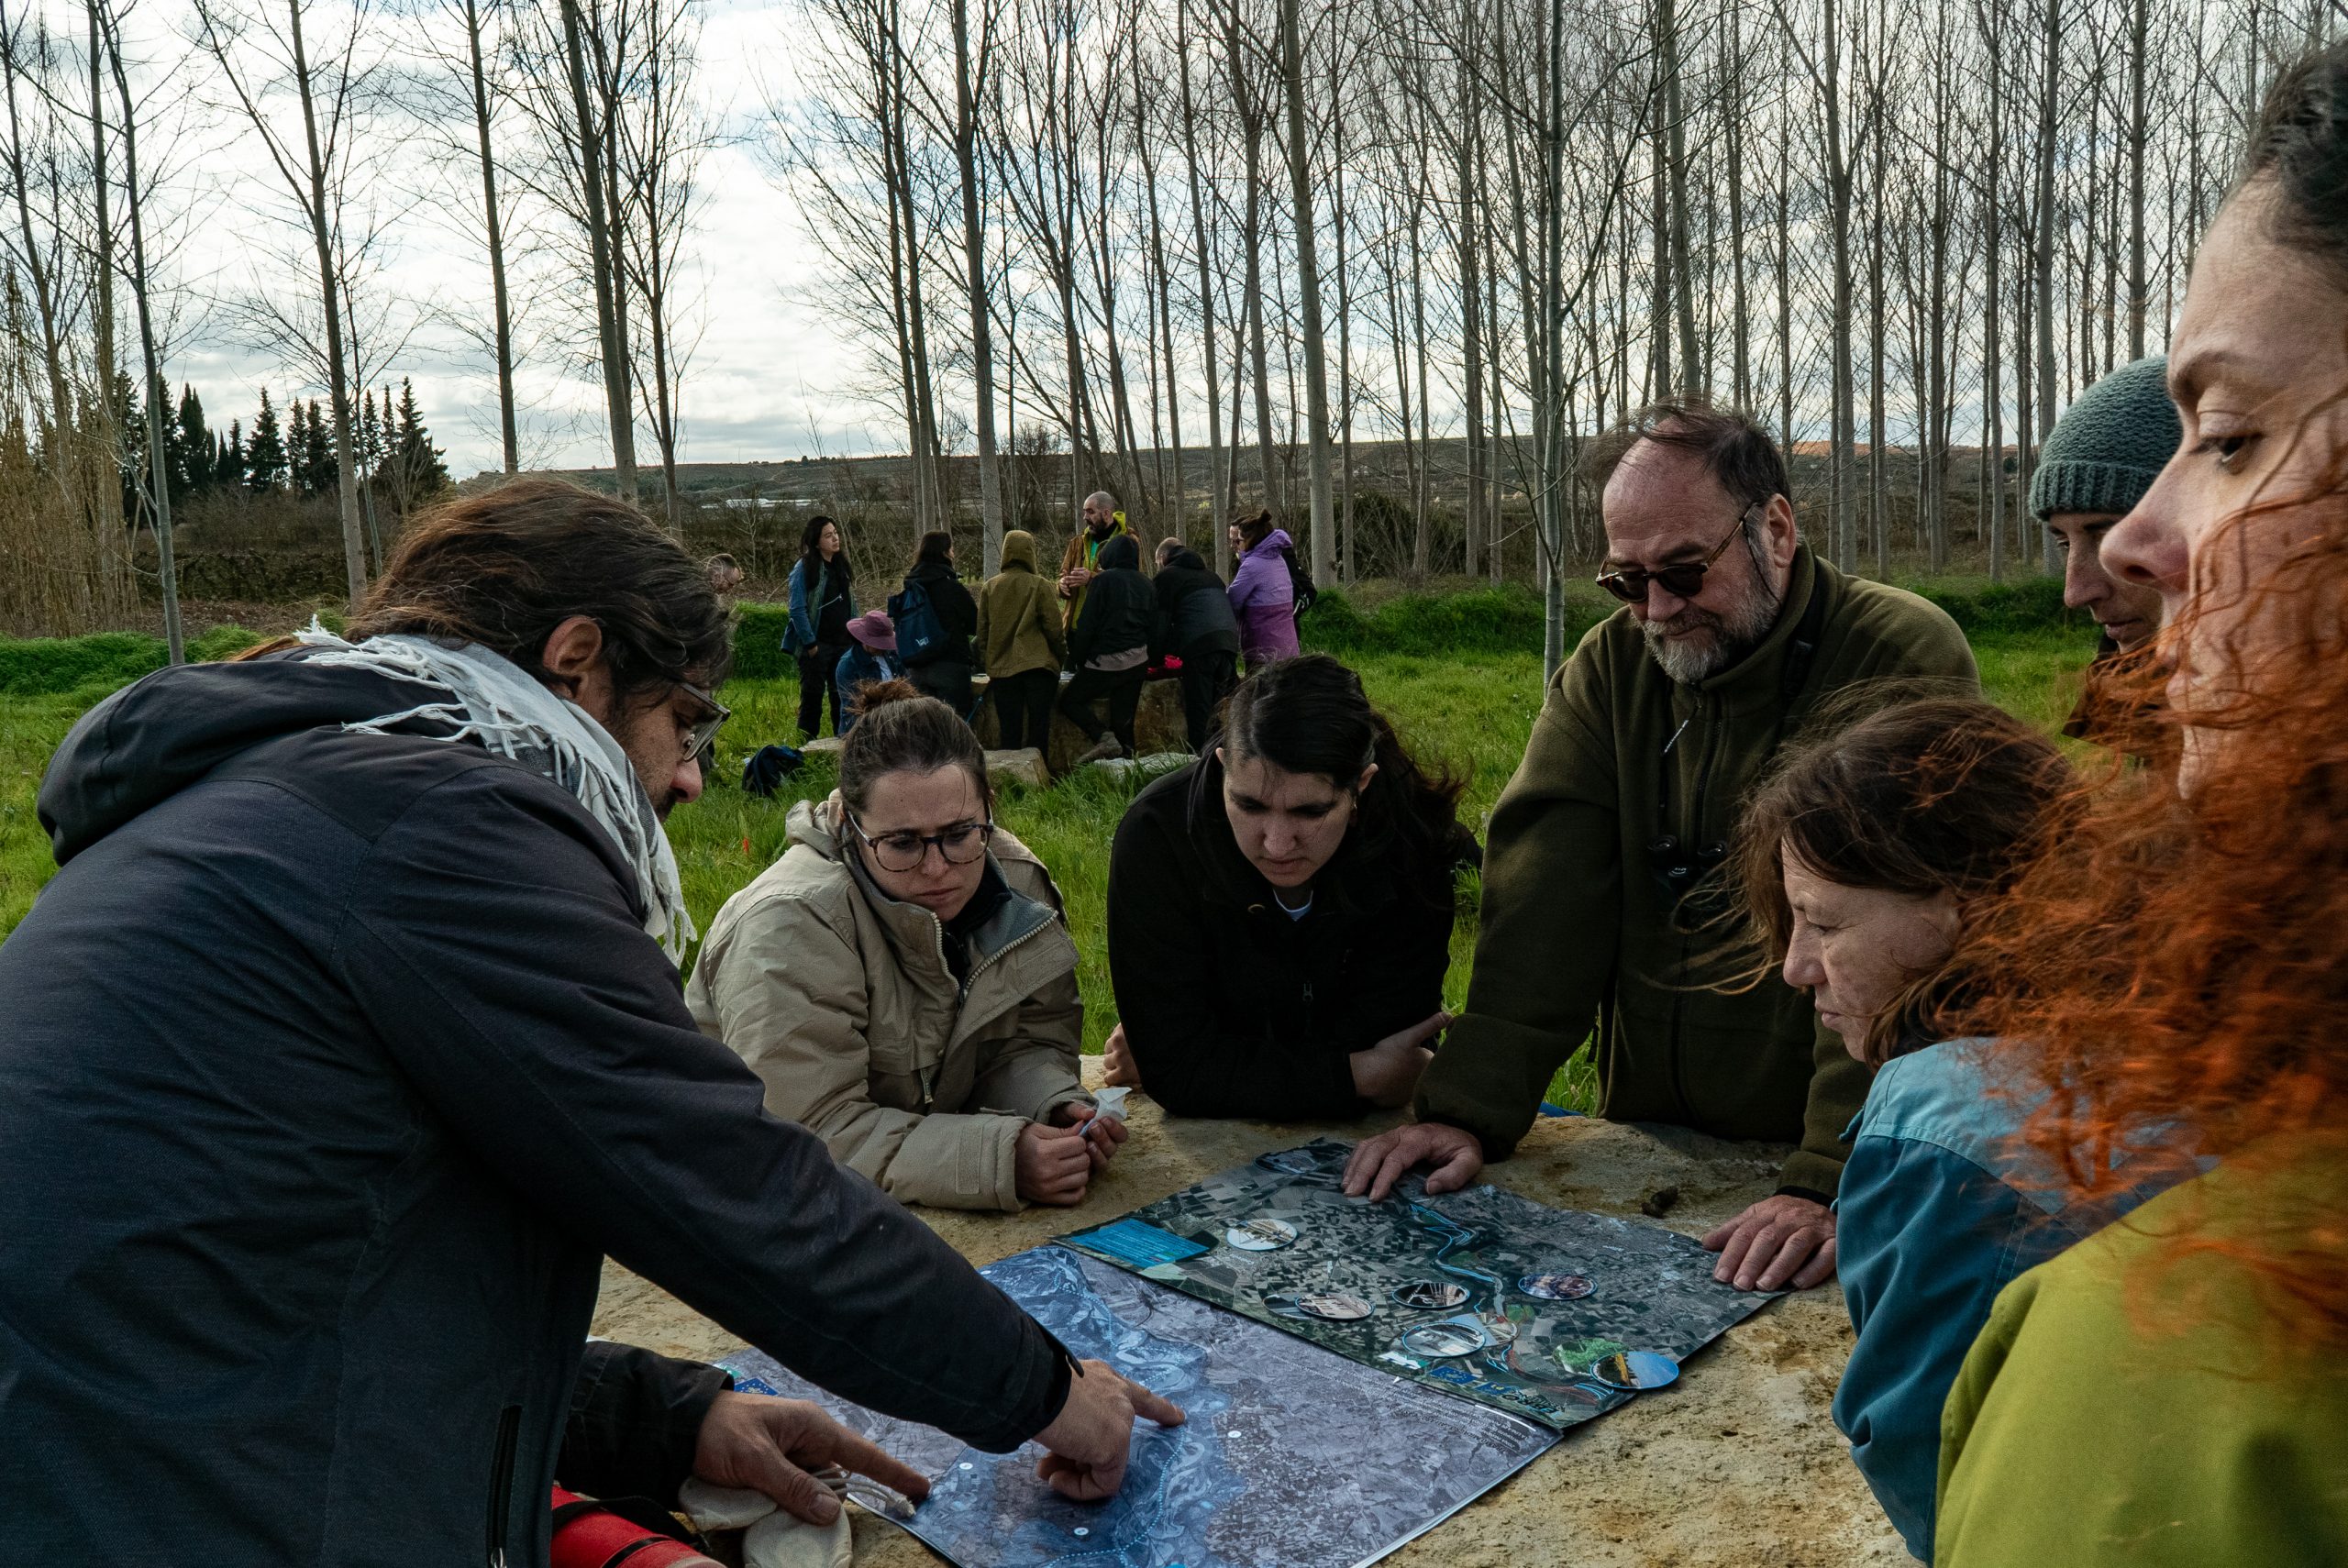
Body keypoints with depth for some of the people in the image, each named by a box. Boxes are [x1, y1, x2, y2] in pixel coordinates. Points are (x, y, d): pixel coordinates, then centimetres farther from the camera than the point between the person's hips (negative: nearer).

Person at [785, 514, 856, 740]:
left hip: (843, 644, 6)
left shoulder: (841, 565, 11)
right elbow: (797, 610, -14)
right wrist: (810, 644, -17)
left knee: (842, 696, 10)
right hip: (817, 646, -6)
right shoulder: (804, 568, -10)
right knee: (812, 696, 0)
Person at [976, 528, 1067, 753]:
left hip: (1002, 669, 3)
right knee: (1039, 728, 2)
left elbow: (982, 630, 8)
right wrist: (1062, 657, 10)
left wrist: (987, 665, 18)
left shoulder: (989, 587, 4)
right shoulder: (1039, 586, -6)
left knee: (1008, 733, 7)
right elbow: (1053, 627, -5)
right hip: (1038, 666, -3)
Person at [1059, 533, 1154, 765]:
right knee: (1124, 716, 10)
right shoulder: (1145, 584, 10)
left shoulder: (1103, 580, -8)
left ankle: (1104, 737, -14)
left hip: (1107, 660, -6)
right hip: (1138, 661, 6)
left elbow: (1087, 625, -11)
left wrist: (1076, 659, -4)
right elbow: (1152, 623, 14)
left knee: (1070, 701, 5)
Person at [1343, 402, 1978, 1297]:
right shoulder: (1610, 668, 4)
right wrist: (1469, 1112, -12)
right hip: (1648, 1140, 4)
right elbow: (1543, 901, -4)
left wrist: (1830, 1187, -26)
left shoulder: (1908, 662, -11)